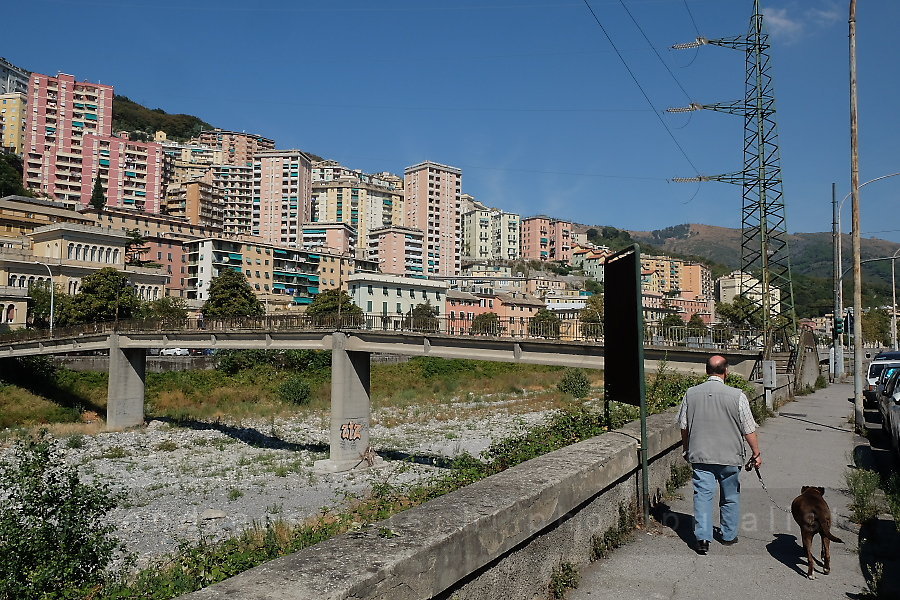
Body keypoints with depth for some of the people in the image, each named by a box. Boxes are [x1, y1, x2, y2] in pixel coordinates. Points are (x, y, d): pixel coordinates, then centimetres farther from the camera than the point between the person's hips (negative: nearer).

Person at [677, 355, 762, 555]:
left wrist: (687, 450, 20)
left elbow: (684, 427, 6)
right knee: (730, 497, 16)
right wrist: (756, 454, 6)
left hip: (700, 455, 1)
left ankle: (702, 537, -5)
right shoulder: (737, 395, -12)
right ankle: (729, 536, 28)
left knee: (702, 495, 3)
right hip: (729, 456, -1)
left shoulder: (691, 393, -3)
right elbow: (749, 430, -7)